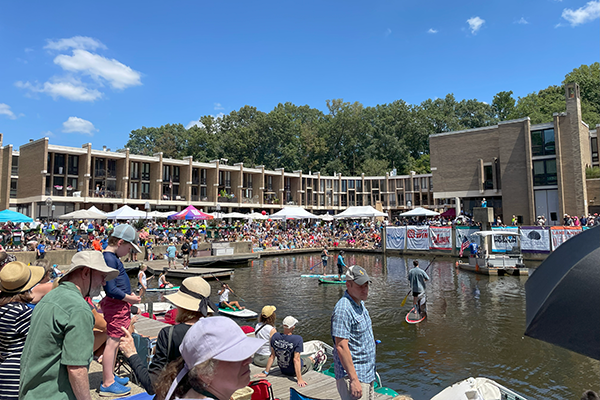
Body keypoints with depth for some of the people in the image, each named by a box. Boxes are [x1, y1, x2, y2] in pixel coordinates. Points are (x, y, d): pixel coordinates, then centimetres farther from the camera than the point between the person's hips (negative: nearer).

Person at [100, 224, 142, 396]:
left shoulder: (111, 257, 14)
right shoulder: (109, 258, -18)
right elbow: (111, 289, -22)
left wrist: (129, 294, 12)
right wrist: (127, 298, -12)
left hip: (120, 304, 11)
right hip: (116, 304, -11)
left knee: (115, 341, 19)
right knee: (112, 342, -4)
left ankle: (109, 377, 31)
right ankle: (107, 384, 5)